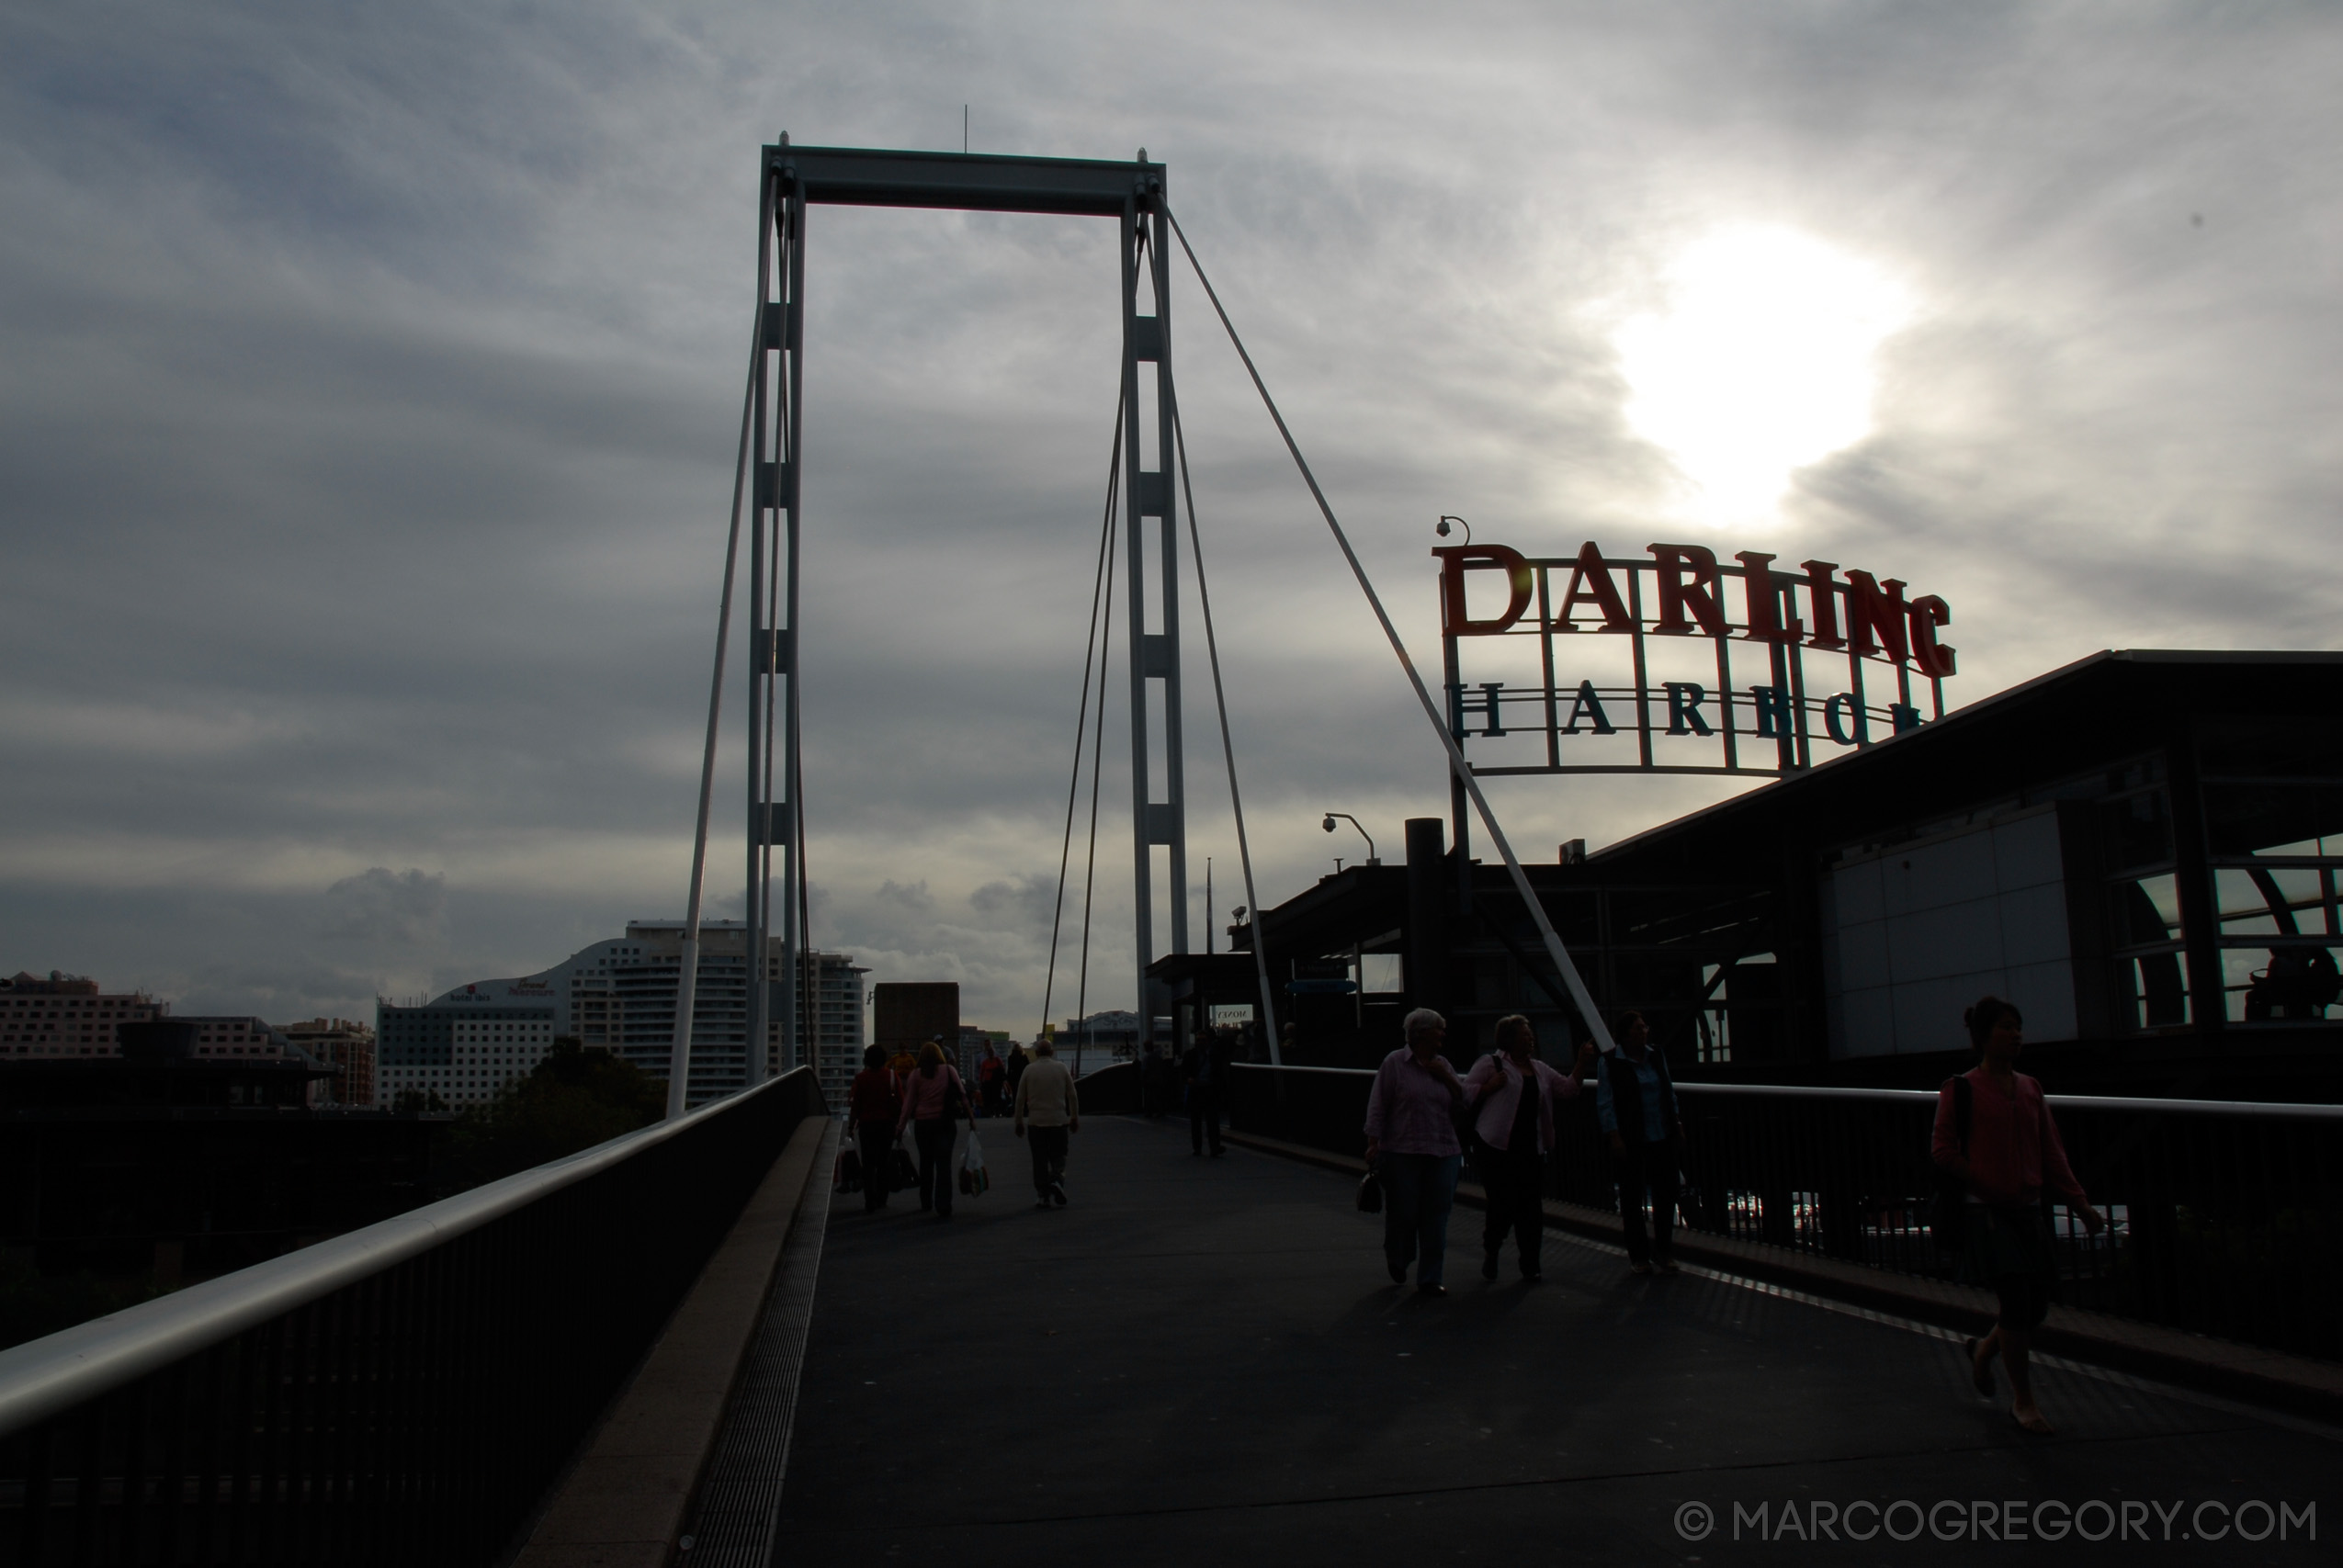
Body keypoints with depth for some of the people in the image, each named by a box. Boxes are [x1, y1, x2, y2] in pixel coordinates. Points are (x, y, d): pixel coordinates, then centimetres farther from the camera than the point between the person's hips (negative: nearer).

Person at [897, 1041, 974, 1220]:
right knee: (944, 1164, -3)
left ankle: (926, 1203, 25)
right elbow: (962, 1095, -3)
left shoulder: (916, 1076, 0)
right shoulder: (949, 1070, -1)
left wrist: (901, 1124, 6)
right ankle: (943, 1208, -12)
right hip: (945, 1123, -1)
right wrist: (971, 1117, 2)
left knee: (926, 1164, 16)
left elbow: (909, 1103, -1)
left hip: (923, 1124, 1)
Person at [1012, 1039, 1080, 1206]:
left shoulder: (1029, 1070, 0)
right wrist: (1074, 1118, 15)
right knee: (1058, 1156, 10)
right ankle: (1057, 1180, -16)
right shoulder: (1061, 1067, 2)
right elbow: (1072, 1095, 5)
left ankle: (1044, 1196, 5)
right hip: (1059, 1121, 0)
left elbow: (1020, 1098, 2)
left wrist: (1018, 1122, 11)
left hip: (1036, 1122, 0)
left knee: (1040, 1161, 6)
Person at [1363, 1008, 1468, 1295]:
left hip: (1443, 1153, 4)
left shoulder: (1443, 1065, 13)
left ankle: (1430, 1280, 12)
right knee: (1403, 1213, 1)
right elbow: (1377, 1107, -5)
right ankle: (1397, 1261, 31)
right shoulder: (1395, 1063, -3)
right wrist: (1373, 1143, -11)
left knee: (1435, 1219, 3)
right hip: (1403, 1153, -4)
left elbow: (1465, 1101, 11)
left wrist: (1446, 1078, -2)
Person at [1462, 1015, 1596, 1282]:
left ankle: (1530, 1264, 16)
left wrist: (1581, 1065, 7)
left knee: (1531, 1206, 4)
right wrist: (1491, 1086, -18)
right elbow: (1466, 1094, -6)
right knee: (1504, 1204, -5)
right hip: (1497, 1147, -5)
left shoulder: (1540, 1070, 16)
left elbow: (1568, 1089, 16)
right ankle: (1490, 1252, 21)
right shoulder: (1491, 1064, -3)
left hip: (1530, 1148, 6)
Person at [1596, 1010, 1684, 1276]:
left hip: (1662, 1137, 4)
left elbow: (1669, 1092, 15)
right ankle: (1638, 1256, 15)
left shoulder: (1656, 1056, 6)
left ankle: (1664, 1251, 21)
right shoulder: (1611, 1063, -8)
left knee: (1665, 1193, 6)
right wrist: (1615, 1138, -13)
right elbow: (1605, 1104, -8)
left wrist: (1678, 1124, 12)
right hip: (1631, 1142, -4)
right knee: (1632, 1197, 4)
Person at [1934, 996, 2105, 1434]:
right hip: (1987, 1212, -6)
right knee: (2016, 1301, -8)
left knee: (2037, 1305, 6)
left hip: (2029, 1209, 6)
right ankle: (2023, 1399, 8)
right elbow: (1943, 1151, -6)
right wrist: (1988, 1186, -13)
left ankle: (1983, 1350, 35)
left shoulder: (2030, 1089, 11)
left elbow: (2051, 1151, 12)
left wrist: (2079, 1202, 5)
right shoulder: (1960, 1089, -6)